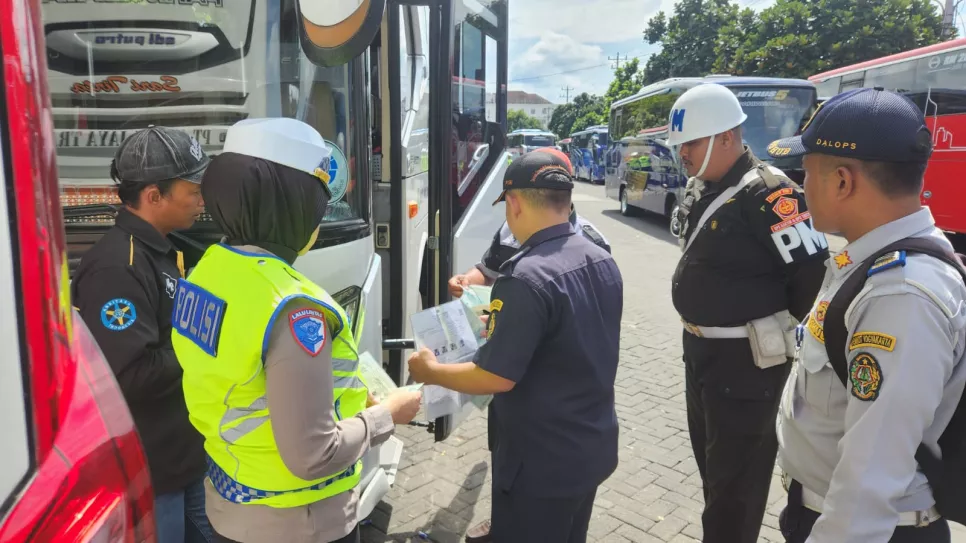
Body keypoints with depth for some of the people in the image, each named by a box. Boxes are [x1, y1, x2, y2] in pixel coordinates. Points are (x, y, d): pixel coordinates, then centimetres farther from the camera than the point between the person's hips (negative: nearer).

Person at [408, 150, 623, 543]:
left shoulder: (527, 278, -27)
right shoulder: (603, 262, 0)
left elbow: (497, 378, -25)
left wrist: (430, 371, -8)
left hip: (542, 462, -8)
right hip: (595, 448, 8)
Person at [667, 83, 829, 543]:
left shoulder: (768, 194, -21)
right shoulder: (699, 189, 6)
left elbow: (813, 273, -20)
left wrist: (779, 331, -7)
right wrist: (698, 332, 13)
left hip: (746, 357, -9)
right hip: (699, 345, 9)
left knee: (736, 474, 5)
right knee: (709, 457, 23)